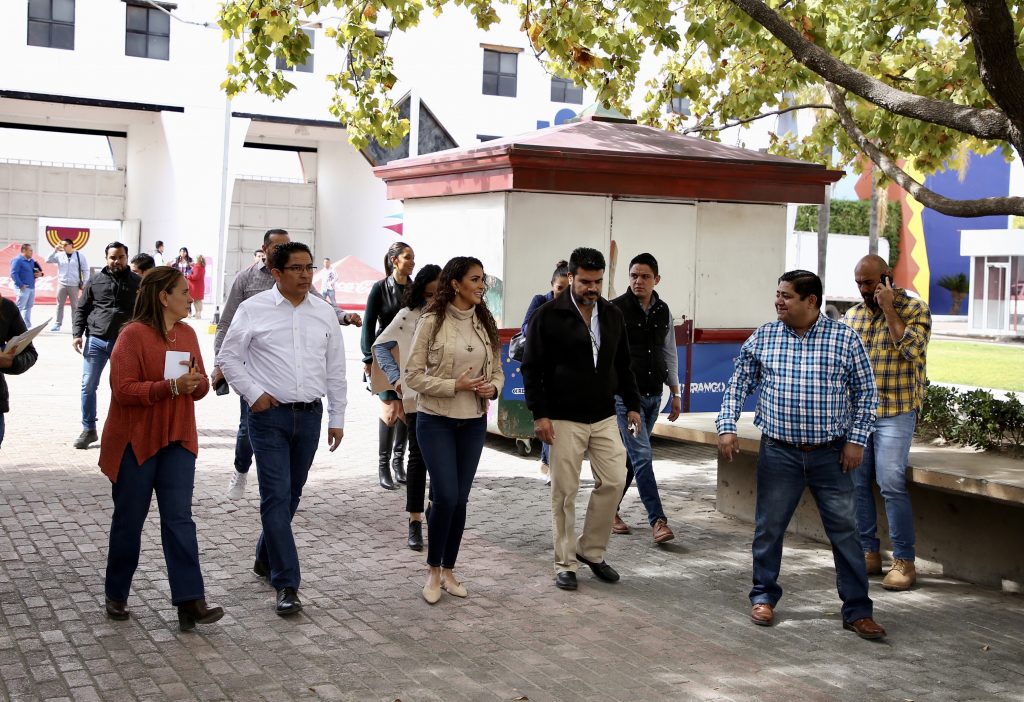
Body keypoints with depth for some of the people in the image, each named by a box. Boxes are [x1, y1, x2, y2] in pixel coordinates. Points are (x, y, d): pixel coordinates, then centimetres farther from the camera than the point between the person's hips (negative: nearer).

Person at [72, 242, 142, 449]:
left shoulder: (137, 283, 5)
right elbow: (81, 309, 9)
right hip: (95, 341, 1)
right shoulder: (95, 281, 7)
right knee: (88, 385, -1)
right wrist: (77, 334, -3)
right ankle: (89, 430, 10)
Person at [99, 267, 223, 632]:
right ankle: (116, 595, 25)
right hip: (135, 442, -5)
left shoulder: (187, 334, 8)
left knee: (179, 519, -2)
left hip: (177, 441, 5)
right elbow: (123, 390, -19)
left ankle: (189, 602, -5)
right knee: (129, 520, 8)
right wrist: (171, 386, -27)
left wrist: (196, 383, -9)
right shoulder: (133, 335, -12)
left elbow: (202, 385, 14)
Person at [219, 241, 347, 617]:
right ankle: (286, 583, -6)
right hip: (270, 415, -4)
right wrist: (253, 393, -8)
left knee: (292, 494, 14)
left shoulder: (324, 313, 7)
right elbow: (229, 357, 3)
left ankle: (266, 558, 35)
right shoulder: (253, 310, -2)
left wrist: (337, 418, 9)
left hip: (310, 415, 4)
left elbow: (335, 369, 11)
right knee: (277, 497, -8)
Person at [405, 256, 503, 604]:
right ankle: (433, 571, 9)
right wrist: (455, 385, -18)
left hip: (474, 422, 5)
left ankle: (448, 570, 22)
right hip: (436, 420, -5)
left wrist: (493, 387, -9)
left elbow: (497, 370, 13)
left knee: (460, 499, 8)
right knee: (446, 496, -10)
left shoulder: (485, 323, 6)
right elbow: (413, 375, -9)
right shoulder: (432, 322, -9)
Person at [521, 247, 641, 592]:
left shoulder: (612, 314, 7)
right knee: (564, 493, 1)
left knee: (613, 482, 2)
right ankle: (566, 563, 13)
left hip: (604, 417, 5)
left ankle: (592, 551, 19)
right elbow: (532, 368, -7)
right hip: (564, 419, -5)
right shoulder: (548, 315, -8)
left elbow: (623, 365, 17)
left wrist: (632, 404, 12)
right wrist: (539, 414, -13)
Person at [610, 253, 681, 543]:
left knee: (630, 456, 12)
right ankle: (658, 521, -10)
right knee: (642, 455, -11)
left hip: (653, 396, 6)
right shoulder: (615, 309, -8)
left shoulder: (663, 311, 9)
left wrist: (676, 393, 16)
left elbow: (669, 353, 17)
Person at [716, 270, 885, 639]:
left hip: (831, 455, -1)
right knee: (768, 528, 8)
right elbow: (738, 384, 9)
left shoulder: (845, 338, -2)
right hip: (779, 453, 1)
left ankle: (857, 611, 12)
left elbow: (865, 392, 3)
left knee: (845, 532, 2)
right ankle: (764, 596, 27)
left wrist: (856, 439, -4)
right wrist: (726, 426, -2)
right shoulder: (762, 337, 2)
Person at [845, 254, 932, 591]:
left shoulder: (914, 309, -2)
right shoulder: (852, 315, 12)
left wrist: (888, 309, -15)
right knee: (856, 482, 5)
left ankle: (904, 561, -4)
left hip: (895, 412, -5)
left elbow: (912, 349, -18)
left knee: (891, 482, -13)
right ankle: (868, 553, 17)